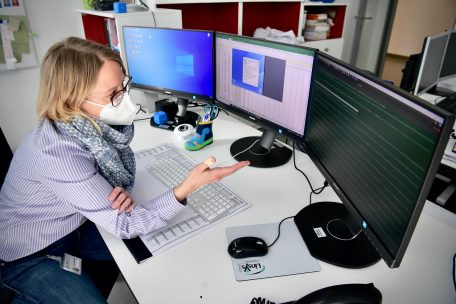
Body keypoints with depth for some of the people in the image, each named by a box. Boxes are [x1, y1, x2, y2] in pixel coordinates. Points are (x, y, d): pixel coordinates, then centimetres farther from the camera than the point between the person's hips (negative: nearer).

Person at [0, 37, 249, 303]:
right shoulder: (58, 153, -38)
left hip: (72, 226, 6)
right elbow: (124, 225, -31)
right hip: (28, 256, -6)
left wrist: (122, 191, -23)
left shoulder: (94, 121, -18)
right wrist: (187, 188, -44)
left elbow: (118, 165, 0)